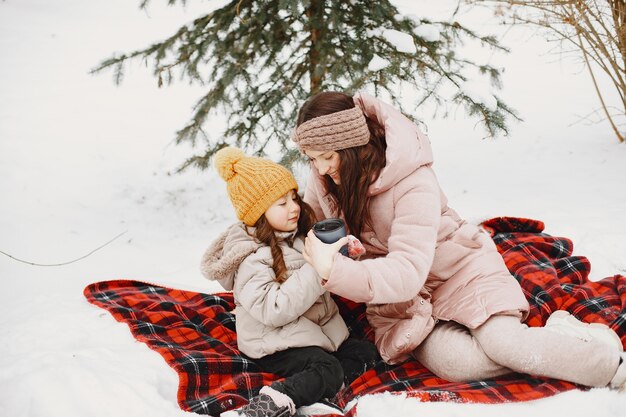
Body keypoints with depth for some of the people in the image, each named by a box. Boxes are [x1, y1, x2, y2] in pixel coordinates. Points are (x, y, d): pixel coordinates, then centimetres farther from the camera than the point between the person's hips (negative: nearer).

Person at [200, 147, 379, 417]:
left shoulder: (298, 237, 6)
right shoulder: (253, 259, -19)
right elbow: (273, 311, -30)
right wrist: (315, 272, -30)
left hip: (315, 330, 9)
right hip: (276, 344, -9)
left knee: (365, 351, 2)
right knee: (328, 368, -26)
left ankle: (318, 390, -19)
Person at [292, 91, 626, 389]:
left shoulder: (413, 183, -27)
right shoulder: (325, 176, -10)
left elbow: (408, 272, -35)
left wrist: (335, 271, -48)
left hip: (458, 267, -4)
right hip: (394, 291, 4)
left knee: (505, 346, -24)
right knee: (455, 363, -24)